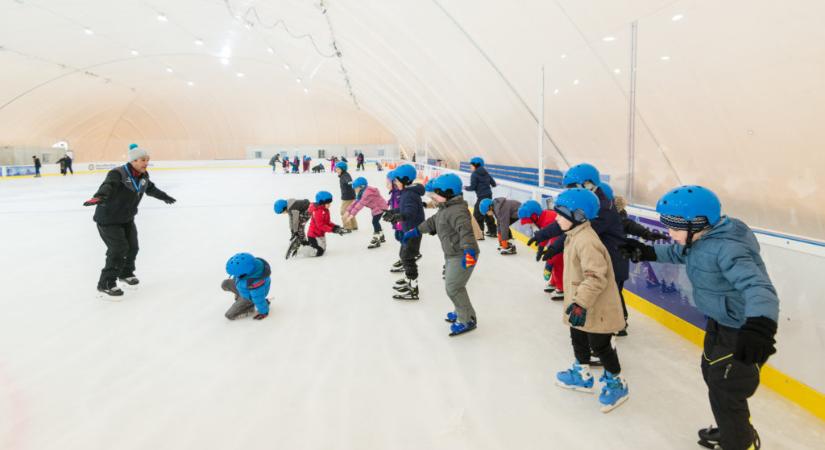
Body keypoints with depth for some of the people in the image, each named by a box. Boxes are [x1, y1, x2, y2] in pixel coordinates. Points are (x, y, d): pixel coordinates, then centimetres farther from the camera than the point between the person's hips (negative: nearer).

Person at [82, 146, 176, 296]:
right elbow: (108, 186, -45)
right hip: (108, 219, -8)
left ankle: (126, 273, 40)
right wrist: (98, 197, -66)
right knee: (119, 249, -14)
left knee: (132, 247, 13)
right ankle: (106, 283, -1)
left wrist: (164, 197, 36)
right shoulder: (118, 174, -25)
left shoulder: (143, 176, -1)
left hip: (127, 219, 8)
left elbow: (151, 188, 20)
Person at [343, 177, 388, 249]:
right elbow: (356, 202, 1)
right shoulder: (362, 192, 1)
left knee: (375, 221, -15)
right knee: (375, 222, 20)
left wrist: (352, 214, -39)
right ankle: (381, 237, 38)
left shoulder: (368, 192, -31)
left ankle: (376, 241, -8)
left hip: (380, 207, -11)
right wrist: (348, 211, -7)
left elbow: (360, 204, -37)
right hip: (375, 208, 11)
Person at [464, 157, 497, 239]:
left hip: (482, 197, -8)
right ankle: (492, 231, 27)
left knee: (477, 215, -2)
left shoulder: (474, 174, -9)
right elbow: (493, 183, 14)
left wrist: (466, 188, 7)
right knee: (488, 213, 20)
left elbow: (472, 187, -12)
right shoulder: (486, 173, 12)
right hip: (489, 195, 8)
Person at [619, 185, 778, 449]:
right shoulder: (701, 238, -5)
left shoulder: (727, 248, -33)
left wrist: (760, 326, -63)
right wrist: (647, 252, 5)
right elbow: (677, 253, 17)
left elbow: (756, 285, -47)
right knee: (711, 375, 26)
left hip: (741, 331, -10)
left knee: (725, 392, 3)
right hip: (720, 322, 10)